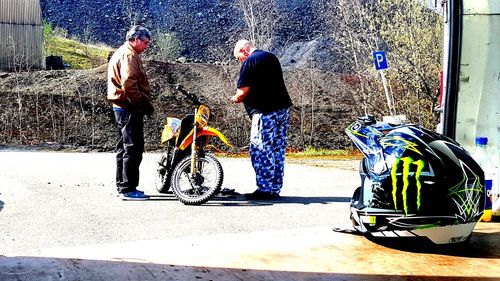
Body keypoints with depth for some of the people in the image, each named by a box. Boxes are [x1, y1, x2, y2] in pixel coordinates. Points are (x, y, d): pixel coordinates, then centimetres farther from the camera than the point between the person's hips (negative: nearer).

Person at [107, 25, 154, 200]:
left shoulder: (121, 53, 22)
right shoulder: (129, 55, -12)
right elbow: (129, 83, -23)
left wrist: (145, 103, 16)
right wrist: (144, 104, -15)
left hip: (121, 108, 11)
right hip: (130, 109, -11)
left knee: (124, 149, 15)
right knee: (133, 149, -8)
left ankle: (122, 187, 22)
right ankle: (128, 189, -5)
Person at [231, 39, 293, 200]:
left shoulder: (250, 62, -7)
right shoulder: (272, 57, 20)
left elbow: (243, 91, -13)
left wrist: (236, 98, 8)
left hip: (266, 112, -9)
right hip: (283, 109, 9)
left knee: (260, 151, -4)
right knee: (277, 150, 10)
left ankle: (265, 190, -3)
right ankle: (275, 189, 15)